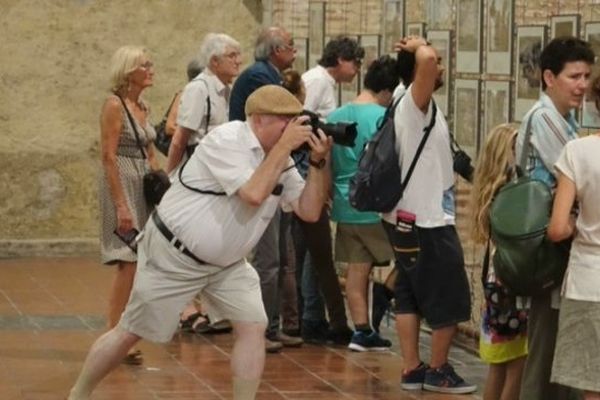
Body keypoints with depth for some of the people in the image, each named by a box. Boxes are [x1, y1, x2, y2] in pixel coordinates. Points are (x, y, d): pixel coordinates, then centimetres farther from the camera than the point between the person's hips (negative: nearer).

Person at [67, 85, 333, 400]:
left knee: (253, 327, -10)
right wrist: (285, 146, -29)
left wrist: (318, 162, -14)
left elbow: (309, 211, -2)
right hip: (174, 254, -7)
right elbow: (253, 194, -35)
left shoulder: (280, 159, 0)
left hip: (226, 263, 7)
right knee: (130, 333, 2)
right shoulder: (227, 141, -23)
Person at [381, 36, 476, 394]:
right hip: (428, 223, -9)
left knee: (411, 298, 9)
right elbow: (426, 60, -35)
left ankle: (412, 370, 12)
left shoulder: (417, 108, 12)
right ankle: (439, 371, 9)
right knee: (450, 301, 1)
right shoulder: (415, 104, -17)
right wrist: (419, 47, -17)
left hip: (410, 219, 9)